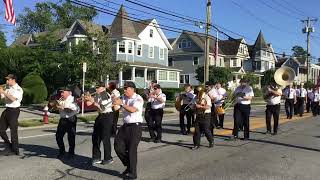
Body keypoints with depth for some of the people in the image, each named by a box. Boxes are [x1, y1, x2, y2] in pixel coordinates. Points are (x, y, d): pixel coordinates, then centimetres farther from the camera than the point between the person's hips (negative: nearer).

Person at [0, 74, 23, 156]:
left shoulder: (18, 89, -11)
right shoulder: (7, 87, 11)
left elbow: (13, 99, -24)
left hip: (14, 110, -8)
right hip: (7, 109, 8)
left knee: (13, 130, -2)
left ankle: (15, 150, 10)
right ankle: (8, 147, 27)